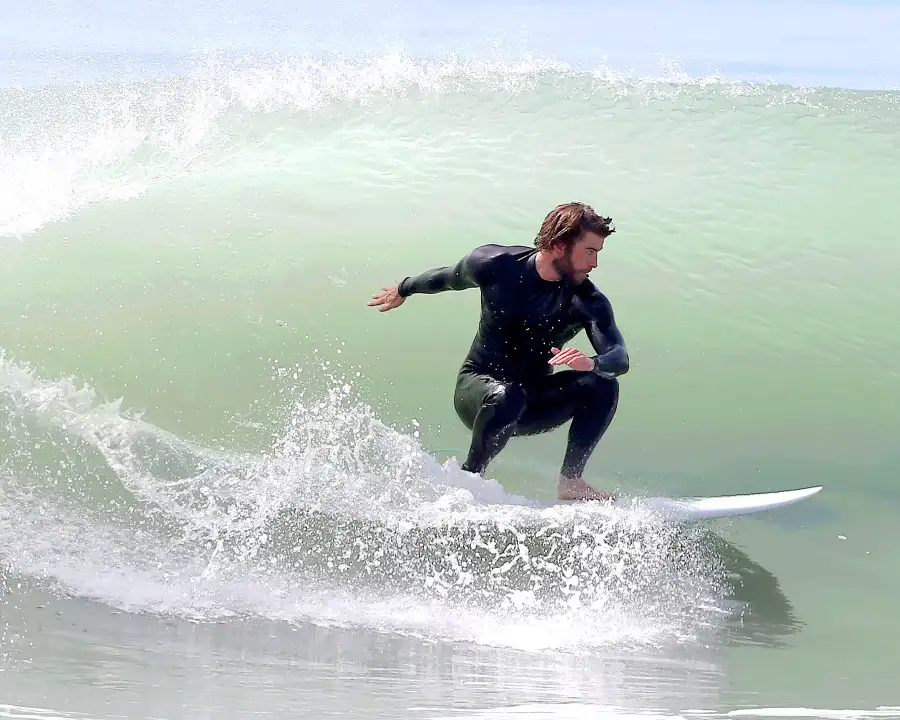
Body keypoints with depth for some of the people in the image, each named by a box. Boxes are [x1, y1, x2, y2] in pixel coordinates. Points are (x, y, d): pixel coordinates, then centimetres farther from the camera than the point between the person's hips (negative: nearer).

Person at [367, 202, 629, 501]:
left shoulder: (589, 303, -14)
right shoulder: (494, 264, -13)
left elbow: (620, 358, -28)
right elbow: (447, 277, 8)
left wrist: (592, 363, -51)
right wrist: (403, 290, 26)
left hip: (535, 403, 2)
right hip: (478, 386, -2)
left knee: (603, 385, -22)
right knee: (507, 397, -38)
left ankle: (570, 481, -13)